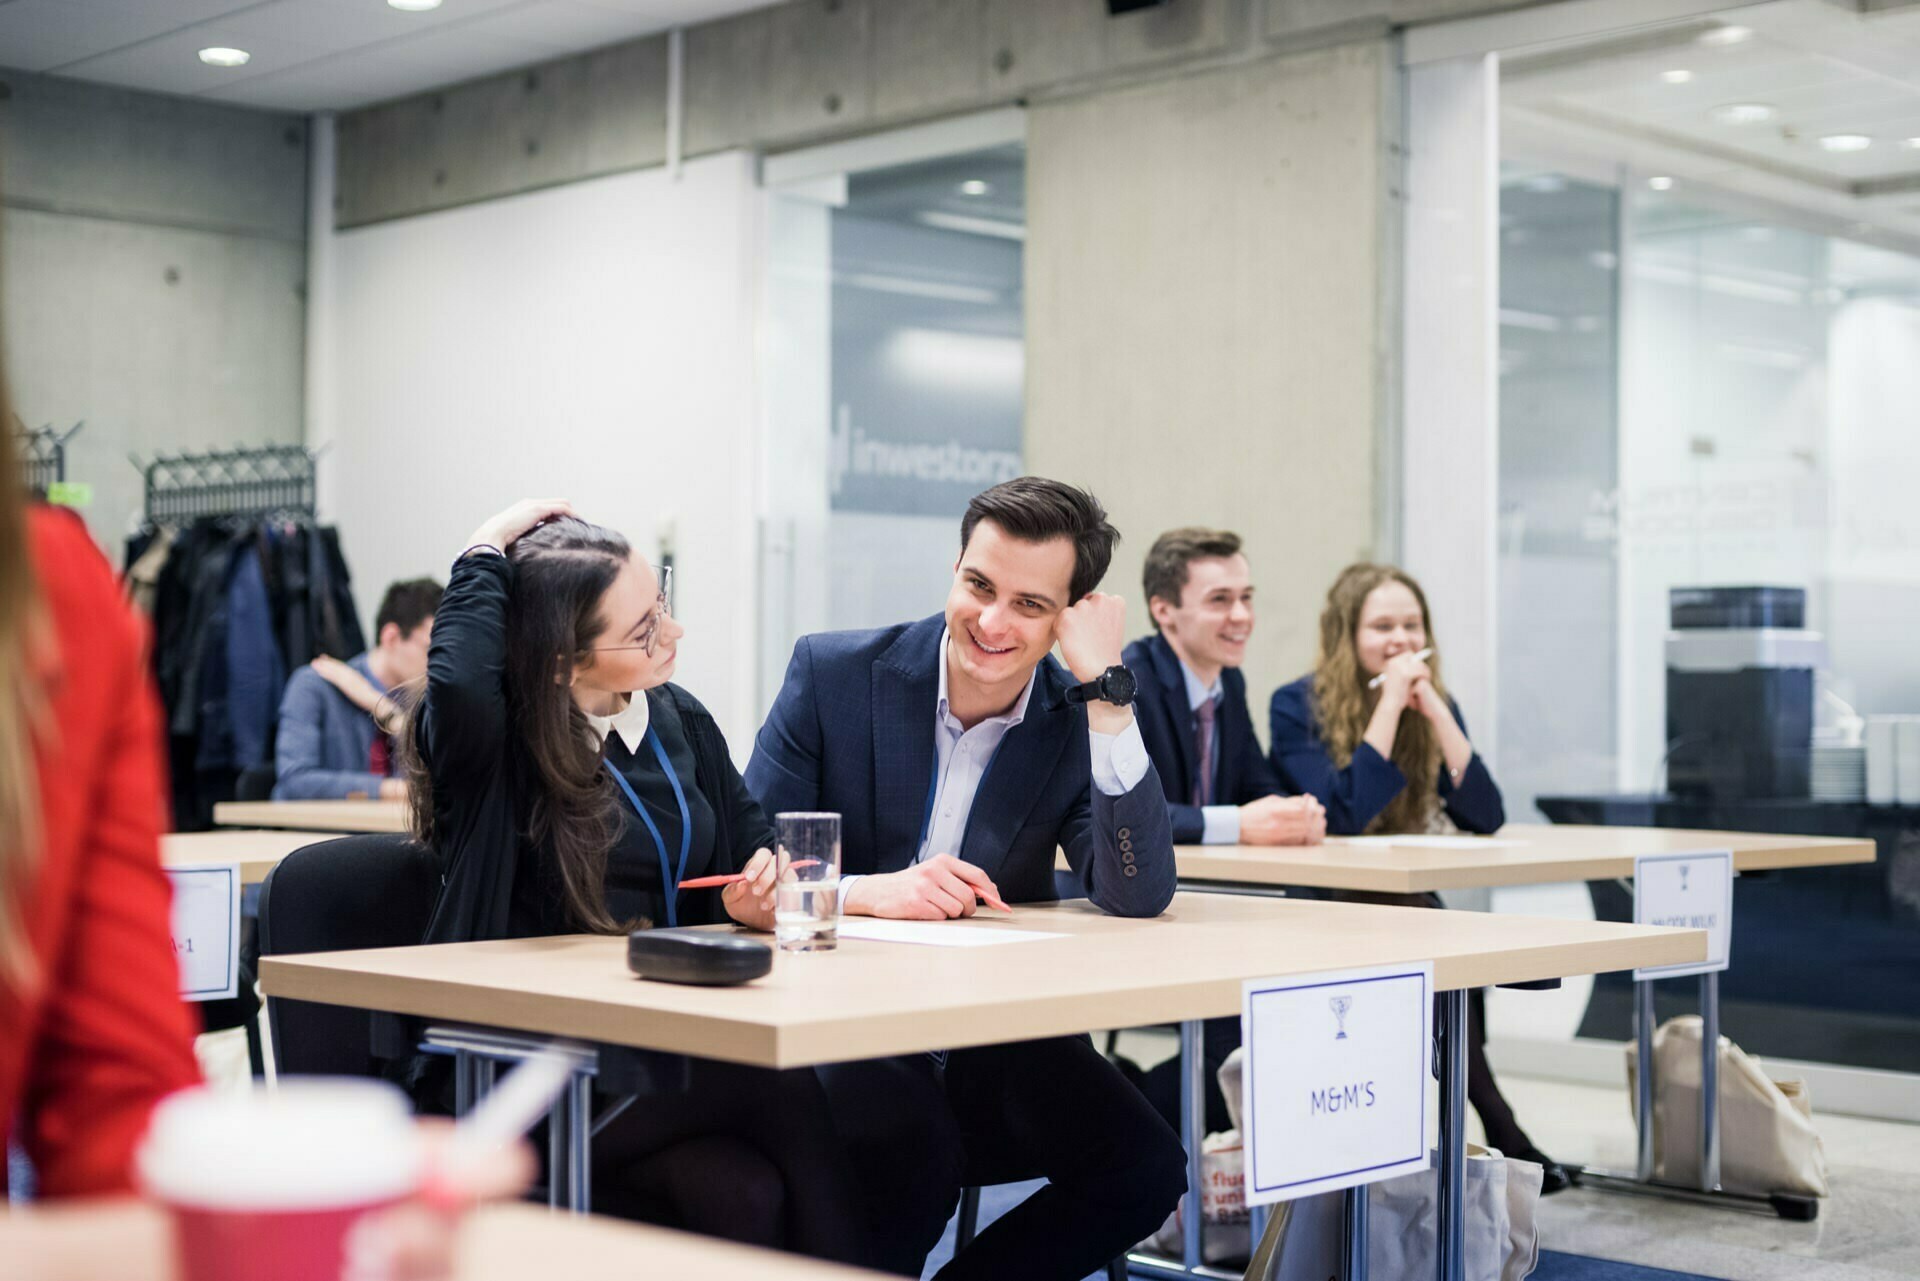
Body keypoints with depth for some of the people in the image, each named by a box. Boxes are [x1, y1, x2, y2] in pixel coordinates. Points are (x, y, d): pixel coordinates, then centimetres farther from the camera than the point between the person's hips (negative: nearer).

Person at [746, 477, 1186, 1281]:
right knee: (915, 1153, -33)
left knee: (1146, 1167, -20)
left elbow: (1140, 896, -15)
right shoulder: (834, 672, -4)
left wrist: (1106, 687, -18)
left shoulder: (1079, 722, 0)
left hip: (997, 1045, 3)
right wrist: (865, 890, -26)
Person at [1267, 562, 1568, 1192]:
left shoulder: (1435, 704, 7)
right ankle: (1500, 1131, -24)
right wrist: (1390, 705, -21)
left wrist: (1432, 709, -13)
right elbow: (1343, 814, -22)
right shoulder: (1298, 707, -8)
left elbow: (1486, 816, -6)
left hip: (1407, 907, 5)